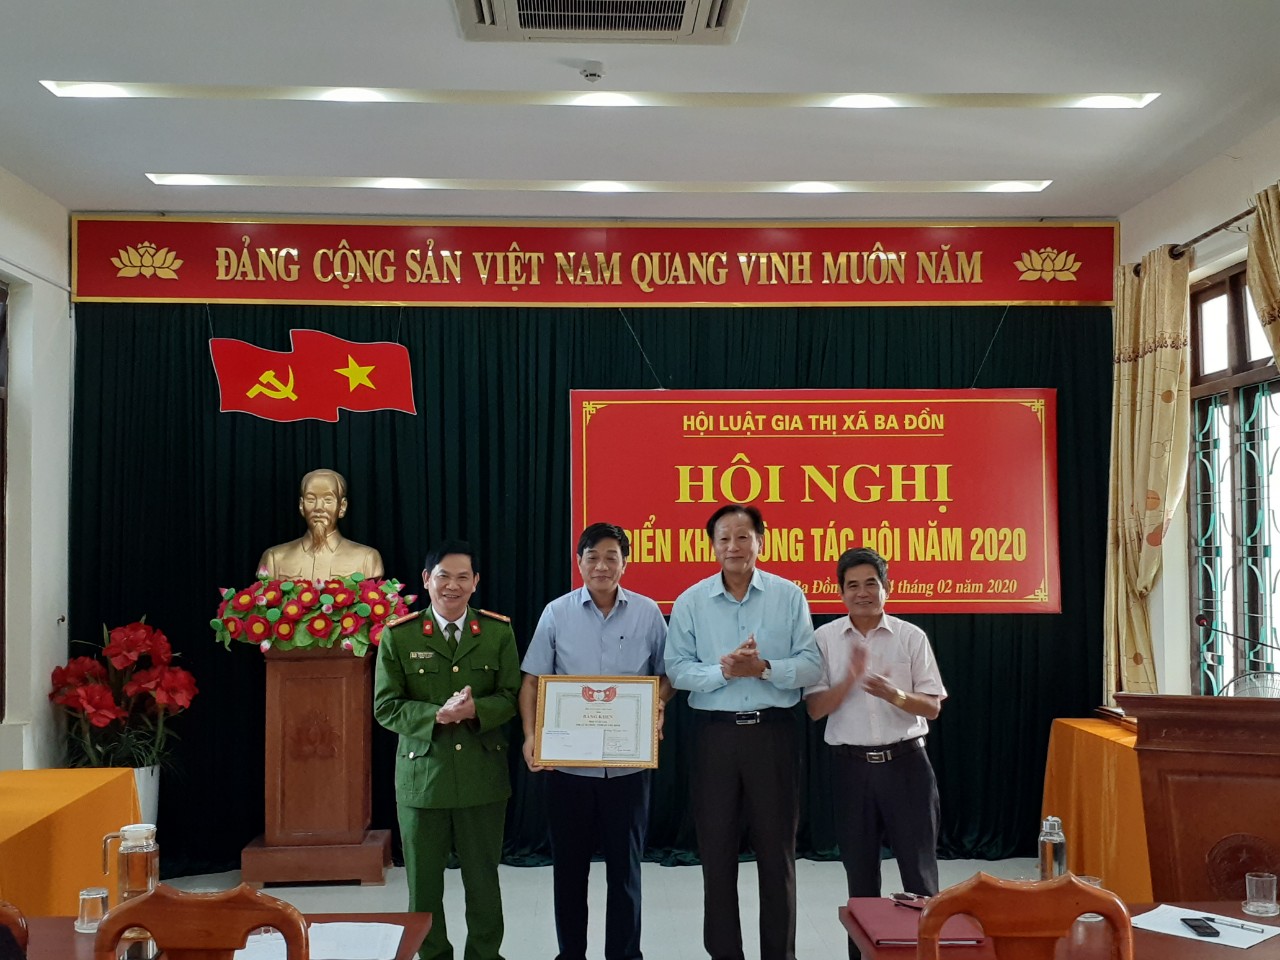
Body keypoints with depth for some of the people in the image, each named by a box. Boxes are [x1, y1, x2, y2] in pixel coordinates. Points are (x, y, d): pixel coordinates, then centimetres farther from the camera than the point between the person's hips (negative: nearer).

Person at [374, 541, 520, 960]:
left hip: (483, 774, 1)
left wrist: (475, 710, -21)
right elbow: (386, 707, -5)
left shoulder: (499, 631, 2)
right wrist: (437, 715, -20)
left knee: (483, 878, 11)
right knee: (423, 882, 11)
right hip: (422, 775, 0)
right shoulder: (398, 635, -2)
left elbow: (512, 697, -1)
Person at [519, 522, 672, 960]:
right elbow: (532, 681, 1)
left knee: (625, 863, 9)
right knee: (569, 863, 12)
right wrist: (531, 736, -12)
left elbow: (667, 675, 8)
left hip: (628, 764, 0)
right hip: (568, 762, 0)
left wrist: (657, 707, -12)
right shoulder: (556, 613, -1)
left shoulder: (647, 613, 0)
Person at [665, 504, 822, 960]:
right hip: (716, 734, 1)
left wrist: (764, 668, -20)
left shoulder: (789, 595, 0)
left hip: (774, 732, -1)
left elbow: (811, 665, -5)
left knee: (776, 849, 8)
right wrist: (723, 671, -19)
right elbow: (677, 670, -3)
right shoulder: (690, 601, 1)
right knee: (716, 850, 9)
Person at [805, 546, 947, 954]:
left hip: (905, 762, -1)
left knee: (919, 866, 5)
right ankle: (863, 951, 24)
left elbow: (933, 707, -2)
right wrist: (851, 678, -20)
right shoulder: (824, 638, -1)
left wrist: (895, 695, -21)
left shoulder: (912, 637, -2)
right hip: (851, 766, 1)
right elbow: (815, 709, -5)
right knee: (859, 870, 12)